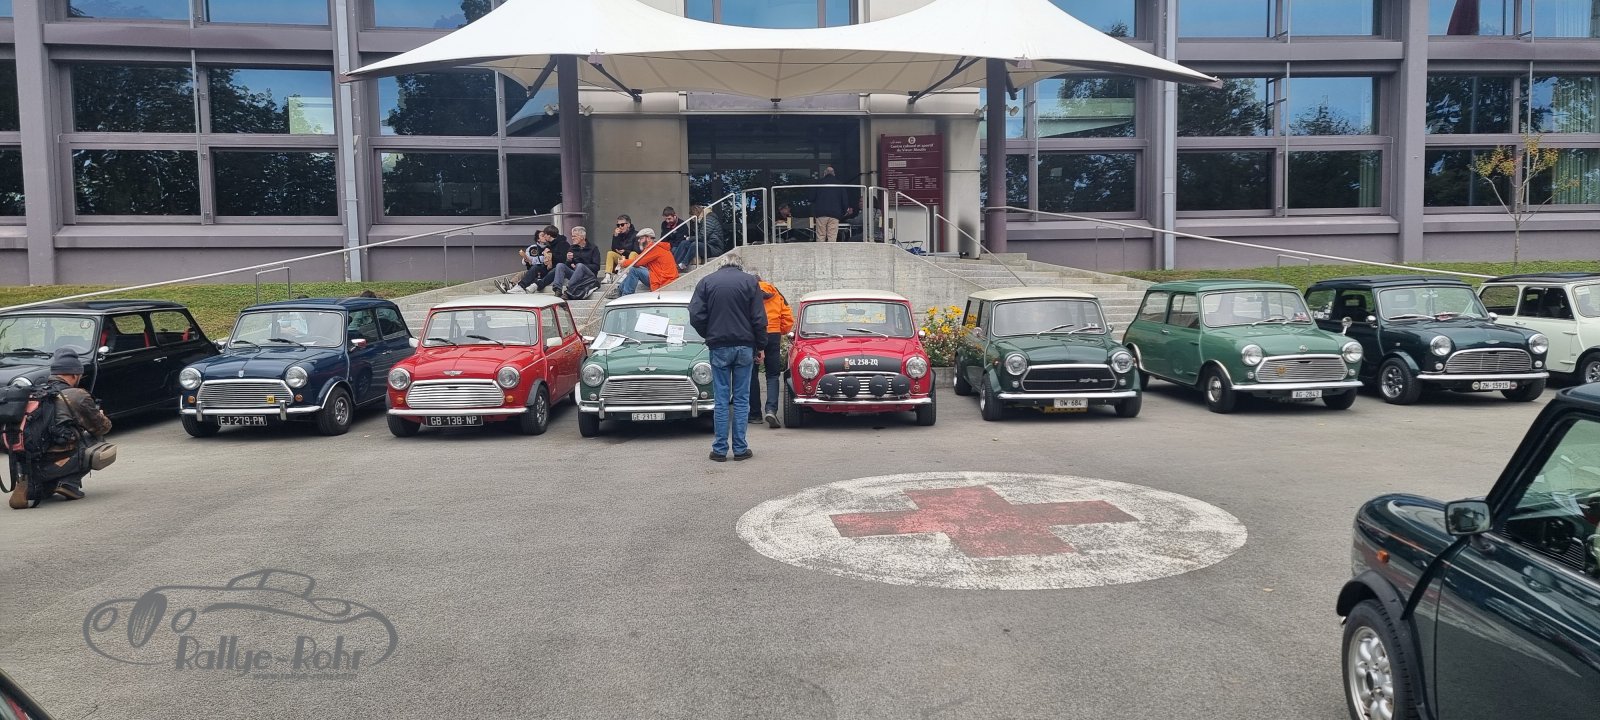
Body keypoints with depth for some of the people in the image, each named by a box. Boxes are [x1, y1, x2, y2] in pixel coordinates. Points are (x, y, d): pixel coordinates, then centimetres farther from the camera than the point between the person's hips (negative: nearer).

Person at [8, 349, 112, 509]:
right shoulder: (77, 395, -5)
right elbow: (102, 427, 6)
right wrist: (102, 417, 30)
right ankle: (70, 483, 0)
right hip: (57, 464, -6)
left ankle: (32, 487, 7)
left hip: (24, 465, 6)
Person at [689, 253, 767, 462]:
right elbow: (759, 319, -3)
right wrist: (760, 347, 5)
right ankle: (740, 449, 6)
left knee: (721, 400, 5)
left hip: (719, 348, 0)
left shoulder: (706, 282, 3)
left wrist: (709, 336, 11)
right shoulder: (750, 281, 1)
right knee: (741, 399, 5)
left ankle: (720, 449, 6)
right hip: (745, 347, 0)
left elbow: (696, 316, -4)